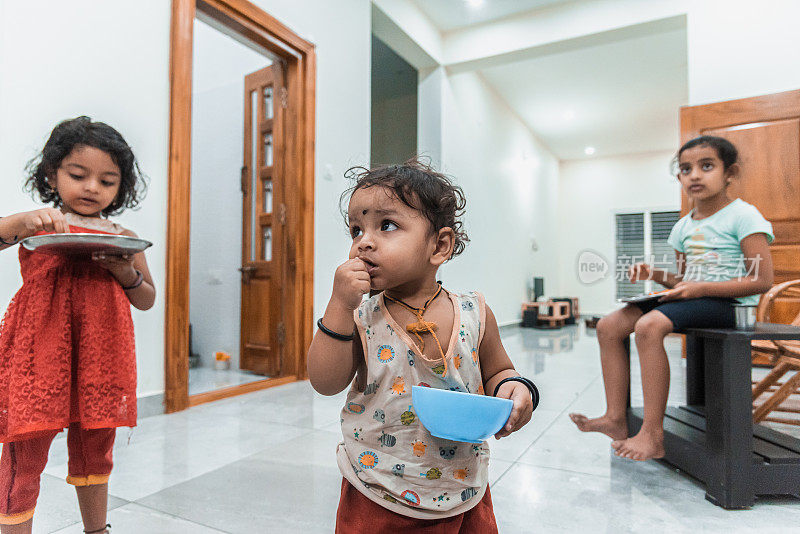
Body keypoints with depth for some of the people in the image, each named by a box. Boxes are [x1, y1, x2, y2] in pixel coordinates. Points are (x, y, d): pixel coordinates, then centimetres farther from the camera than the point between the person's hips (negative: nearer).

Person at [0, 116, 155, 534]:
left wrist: (126, 273, -6)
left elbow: (147, 300, 13)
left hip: (99, 357, 3)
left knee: (94, 449, 16)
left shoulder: (123, 239, 10)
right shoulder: (37, 226, 6)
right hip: (39, 354, -2)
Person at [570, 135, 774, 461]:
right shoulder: (684, 226, 16)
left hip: (727, 302, -8)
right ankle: (616, 419, -3)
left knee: (649, 326, -35)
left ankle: (653, 435, -27)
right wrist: (654, 274, 4)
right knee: (609, 327, -7)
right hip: (691, 299, 8)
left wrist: (702, 288, -20)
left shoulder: (742, 215, -5)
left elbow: (762, 280, -12)